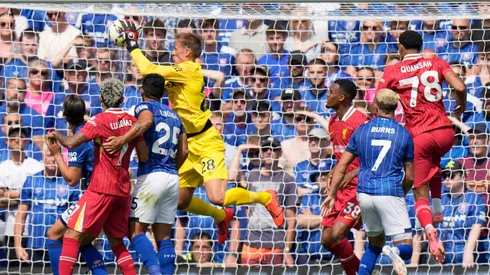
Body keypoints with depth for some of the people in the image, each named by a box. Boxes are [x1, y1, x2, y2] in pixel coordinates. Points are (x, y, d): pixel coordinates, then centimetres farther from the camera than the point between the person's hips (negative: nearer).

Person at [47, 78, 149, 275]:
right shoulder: (132, 121, 6)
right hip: (123, 190, 6)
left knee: (72, 236, -6)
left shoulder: (100, 121, -11)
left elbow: (72, 143, -20)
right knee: (116, 242, 17)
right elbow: (144, 157, 8)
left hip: (101, 188, -6)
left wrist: (55, 135, 0)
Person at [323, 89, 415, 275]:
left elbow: (341, 166, 7)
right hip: (391, 193, -3)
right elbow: (409, 177, 9)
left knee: (375, 243, 23)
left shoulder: (362, 131, 8)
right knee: (405, 248, -3)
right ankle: (395, 252, -38)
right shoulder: (404, 135, 5)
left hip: (364, 193, 3)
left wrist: (332, 195, 15)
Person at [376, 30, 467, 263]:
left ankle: (430, 232, -24)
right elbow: (460, 88, -7)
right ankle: (437, 209, 28)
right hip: (444, 132, 2)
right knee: (434, 161, 38)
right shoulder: (437, 64, 5)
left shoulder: (392, 72, 1)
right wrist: (461, 105, 14)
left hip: (418, 137, -2)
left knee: (420, 194, 3)